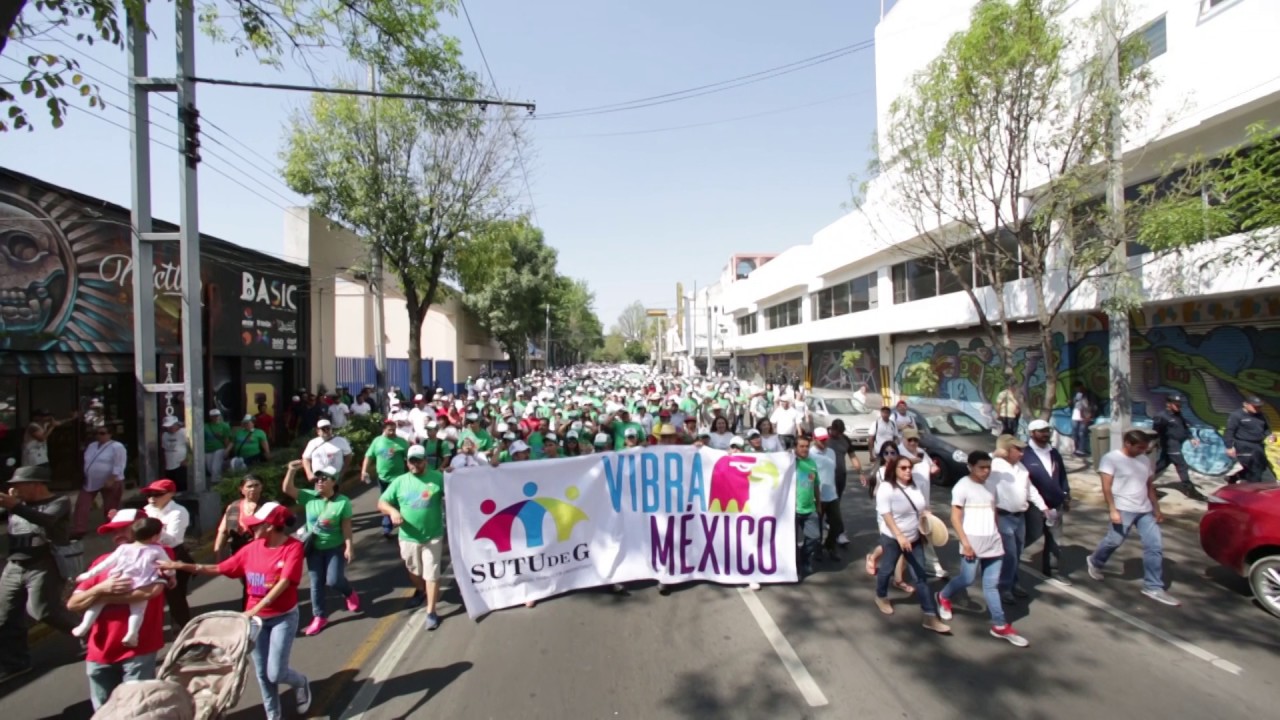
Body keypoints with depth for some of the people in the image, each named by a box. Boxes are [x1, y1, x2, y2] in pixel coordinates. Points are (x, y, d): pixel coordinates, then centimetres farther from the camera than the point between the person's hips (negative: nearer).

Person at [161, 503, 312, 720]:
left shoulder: (293, 547, -19)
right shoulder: (252, 548, -1)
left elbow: (284, 582, -24)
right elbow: (219, 569, 6)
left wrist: (255, 609, -28)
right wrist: (183, 566, -2)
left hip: (284, 617, -5)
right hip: (255, 617, 5)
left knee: (275, 673, -6)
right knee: (262, 673, 11)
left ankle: (301, 683, 27)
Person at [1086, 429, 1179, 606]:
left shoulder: (1145, 460, 11)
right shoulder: (1111, 458, -8)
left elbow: (1150, 486, 18)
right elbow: (1106, 487, -12)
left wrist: (1157, 509, 15)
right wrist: (1113, 510, -18)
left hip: (1145, 510, 6)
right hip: (1123, 509, -6)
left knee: (1155, 546, 1)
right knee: (1114, 541, -4)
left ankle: (1153, 587, 10)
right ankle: (1095, 562, 26)